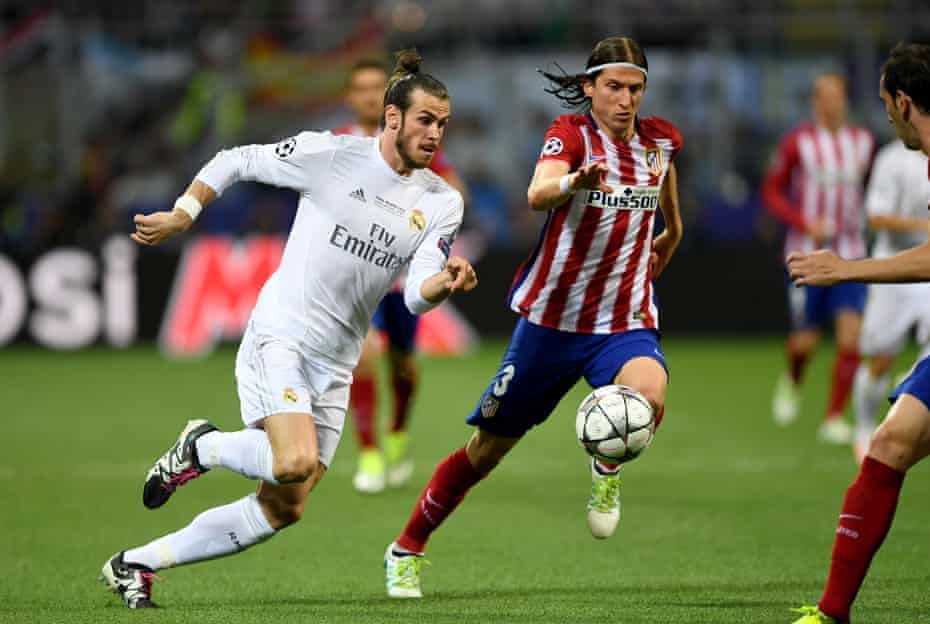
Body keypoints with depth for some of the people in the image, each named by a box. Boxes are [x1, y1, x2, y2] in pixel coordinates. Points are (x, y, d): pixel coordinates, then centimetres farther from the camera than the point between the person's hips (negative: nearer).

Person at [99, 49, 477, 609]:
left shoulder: (443, 202, 5)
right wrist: (180, 217, 0)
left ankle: (136, 564, 17)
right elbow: (235, 161, 5)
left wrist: (445, 283, -27)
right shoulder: (330, 154, -7)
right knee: (296, 463, -29)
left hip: (335, 365, 6)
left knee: (284, 509, 3)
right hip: (280, 337, -6)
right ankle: (204, 447, 3)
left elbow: (418, 294, -6)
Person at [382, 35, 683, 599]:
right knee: (488, 447, 6)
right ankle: (408, 549, 26)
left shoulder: (661, 141, 2)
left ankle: (608, 468, 1)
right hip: (552, 317, -2)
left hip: (626, 323, 2)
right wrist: (575, 182, -54)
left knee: (649, 393, -33)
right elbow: (538, 194, -34)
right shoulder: (571, 134, -11)